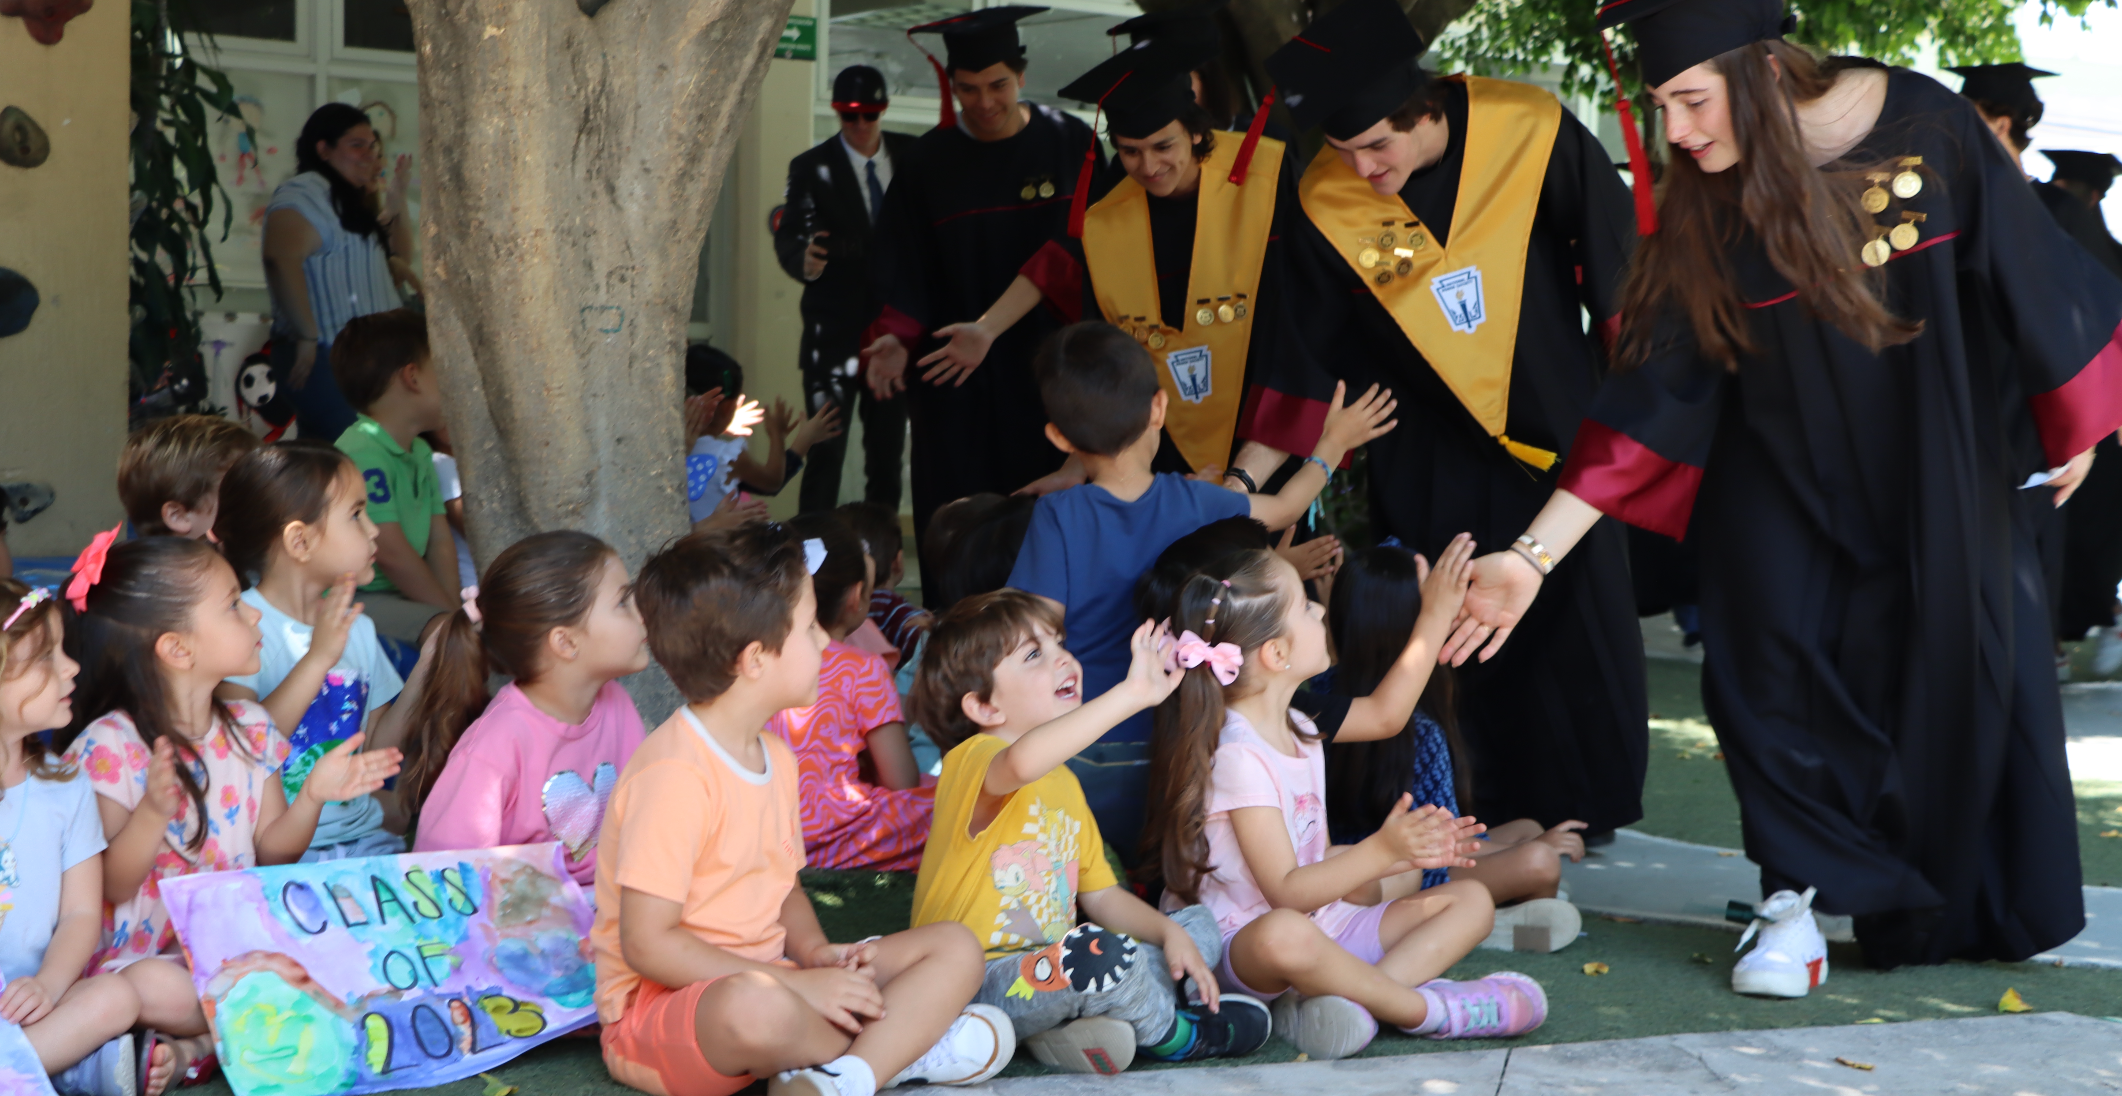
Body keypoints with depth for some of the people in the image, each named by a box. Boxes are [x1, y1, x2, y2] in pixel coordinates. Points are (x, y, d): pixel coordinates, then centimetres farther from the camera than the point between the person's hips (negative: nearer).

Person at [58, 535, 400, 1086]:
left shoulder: (249, 730, 8)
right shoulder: (108, 747, -11)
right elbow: (107, 888, -13)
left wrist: (313, 796, -5)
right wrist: (152, 814, -29)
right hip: (147, 953, -6)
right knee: (154, 990, -40)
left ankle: (197, 1044, -14)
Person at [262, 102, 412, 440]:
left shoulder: (353, 201, 22)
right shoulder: (304, 193, -9)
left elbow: (401, 257, 26)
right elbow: (281, 261, -23)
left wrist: (396, 200, 13)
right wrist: (307, 337, -23)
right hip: (324, 358, -10)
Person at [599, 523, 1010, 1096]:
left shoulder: (775, 757, 11)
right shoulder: (674, 774, -21)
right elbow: (646, 944, -23)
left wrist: (815, 953, -3)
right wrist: (797, 985, -24)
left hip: (767, 979, 10)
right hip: (659, 1007, -10)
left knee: (954, 948, 2)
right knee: (756, 1007, -44)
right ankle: (904, 1043, -13)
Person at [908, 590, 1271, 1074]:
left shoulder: (1064, 784, 17)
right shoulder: (973, 761, -14)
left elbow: (1100, 894, 19)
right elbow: (1022, 762, -41)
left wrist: (1170, 933, 0)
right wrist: (1131, 694, -42)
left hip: (1050, 975, 10)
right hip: (973, 988, -10)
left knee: (1200, 925, 14)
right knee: (1101, 954, -36)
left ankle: (1092, 1020, -14)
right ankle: (1171, 1033, -1)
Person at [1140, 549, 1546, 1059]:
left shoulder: (1296, 726, 9)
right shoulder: (1237, 755, -20)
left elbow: (1384, 715, 25)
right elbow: (1287, 892, -24)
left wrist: (1438, 609, 24)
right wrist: (1381, 851, -33)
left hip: (1323, 921, 10)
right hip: (1242, 943, -10)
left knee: (1471, 898, 4)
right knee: (1285, 936, -45)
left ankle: (1348, 999, -23)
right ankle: (1427, 1009, -24)